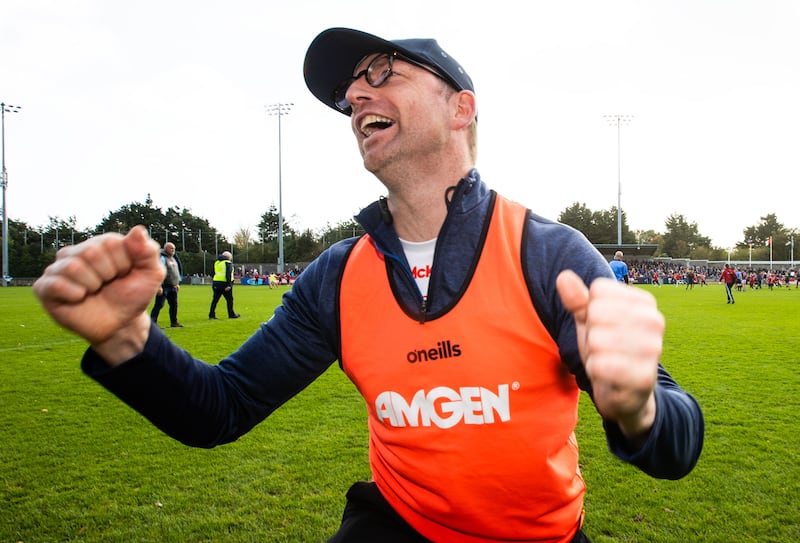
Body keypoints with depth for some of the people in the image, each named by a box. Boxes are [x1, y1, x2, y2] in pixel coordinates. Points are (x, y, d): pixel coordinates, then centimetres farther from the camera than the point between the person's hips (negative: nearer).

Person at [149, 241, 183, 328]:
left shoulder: (174, 258, 17)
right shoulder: (162, 258, -11)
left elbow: (177, 271, 27)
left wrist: (177, 283, 23)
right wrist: (159, 286, -25)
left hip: (173, 287, 8)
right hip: (164, 287, -8)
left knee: (174, 304, 12)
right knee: (159, 305, -9)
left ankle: (174, 322, 23)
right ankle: (152, 322, -7)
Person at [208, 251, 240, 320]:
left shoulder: (216, 262, 18)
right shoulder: (228, 263, -5)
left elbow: (214, 273, 19)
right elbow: (228, 274, -16)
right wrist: (229, 285, -20)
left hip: (216, 283, 6)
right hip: (224, 283, -6)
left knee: (215, 300, 7)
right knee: (229, 300, 6)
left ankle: (211, 315, 3)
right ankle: (231, 314, 14)